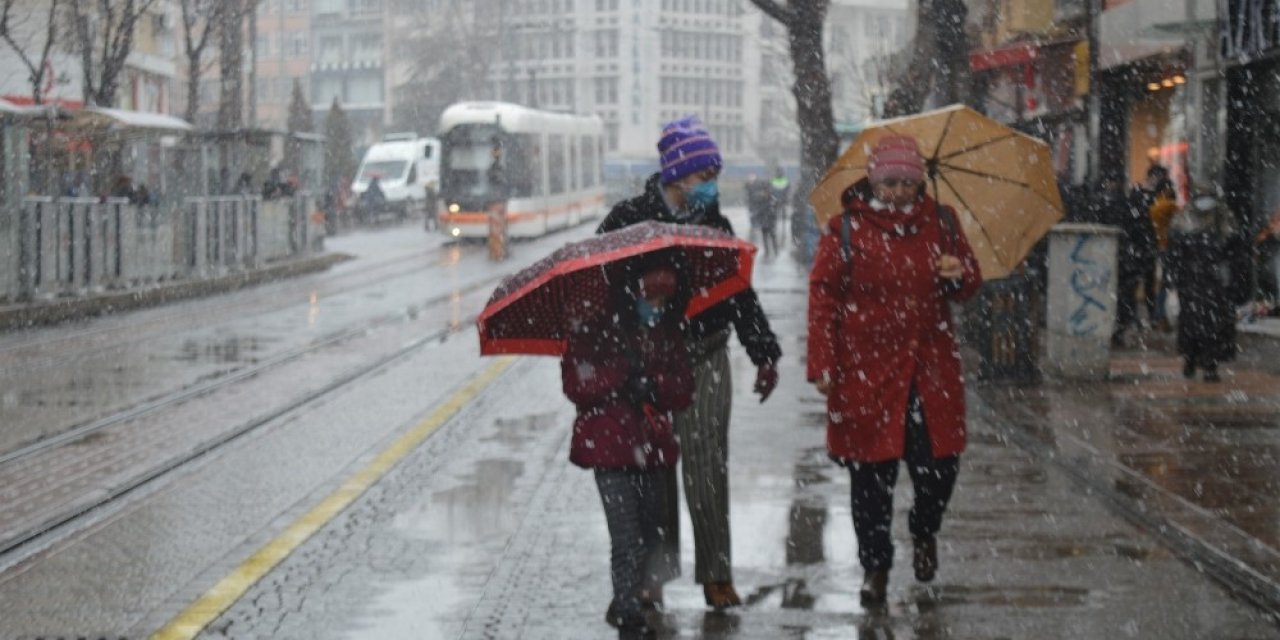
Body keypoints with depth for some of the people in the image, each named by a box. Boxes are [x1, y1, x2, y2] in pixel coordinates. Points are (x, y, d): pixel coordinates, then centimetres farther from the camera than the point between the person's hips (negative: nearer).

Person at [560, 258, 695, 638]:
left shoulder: (669, 337, 12)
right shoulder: (595, 332, -4)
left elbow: (683, 393, 7)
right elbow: (576, 384, -12)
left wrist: (653, 384, -13)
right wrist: (622, 372, -19)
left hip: (651, 449, 6)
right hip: (609, 446, -6)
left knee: (650, 534, 9)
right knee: (628, 537, -12)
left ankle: (627, 605, 22)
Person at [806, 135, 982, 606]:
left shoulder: (940, 223, 8)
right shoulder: (846, 230, -2)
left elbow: (970, 285, 17)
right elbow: (823, 297, -2)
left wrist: (960, 276, -9)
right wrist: (822, 364, -8)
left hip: (930, 366, 2)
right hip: (867, 368, -2)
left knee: (939, 461, -1)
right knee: (872, 471, 2)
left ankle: (925, 531, 31)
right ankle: (875, 564, 18)